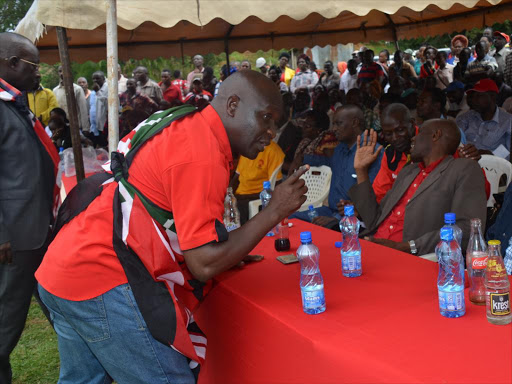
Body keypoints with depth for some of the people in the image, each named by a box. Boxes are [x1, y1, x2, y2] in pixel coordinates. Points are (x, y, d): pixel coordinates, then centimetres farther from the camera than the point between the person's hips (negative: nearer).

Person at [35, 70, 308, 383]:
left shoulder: (187, 127, 11)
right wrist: (276, 211, -12)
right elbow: (205, 264, -19)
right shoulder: (202, 152, -18)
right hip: (102, 285, -11)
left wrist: (229, 256, 15)